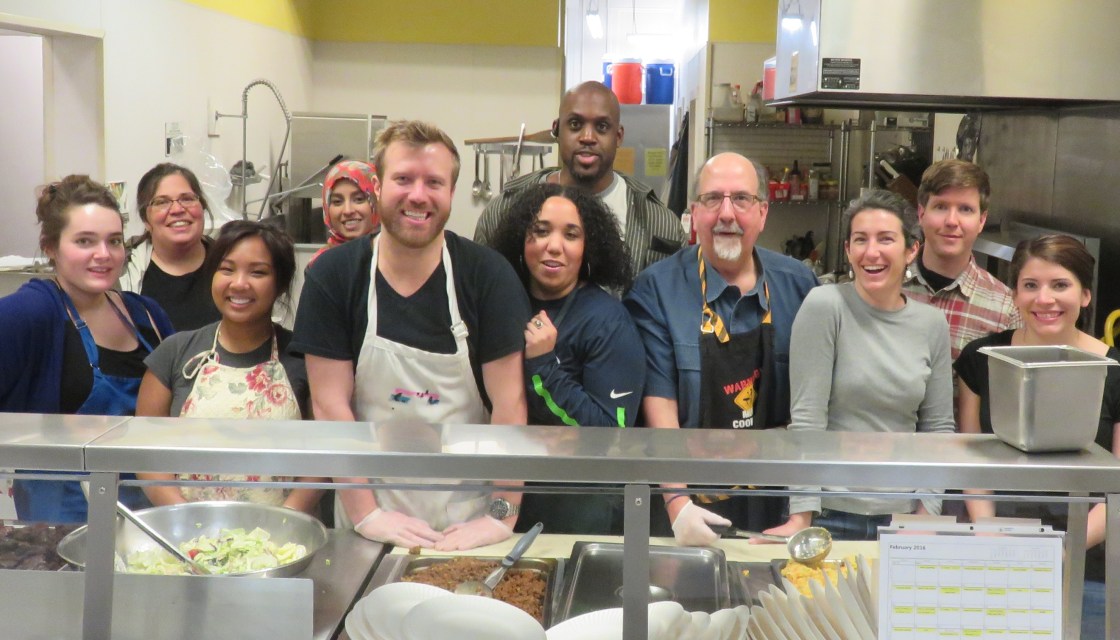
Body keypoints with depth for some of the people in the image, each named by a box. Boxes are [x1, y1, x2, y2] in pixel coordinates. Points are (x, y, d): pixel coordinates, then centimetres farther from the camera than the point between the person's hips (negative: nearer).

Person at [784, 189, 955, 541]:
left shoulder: (932, 324, 4)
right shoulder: (825, 306, -10)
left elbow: (938, 427, 7)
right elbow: (807, 417, -13)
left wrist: (927, 515, -1)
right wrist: (801, 518, -16)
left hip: (902, 515, 4)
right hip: (830, 515, -3)